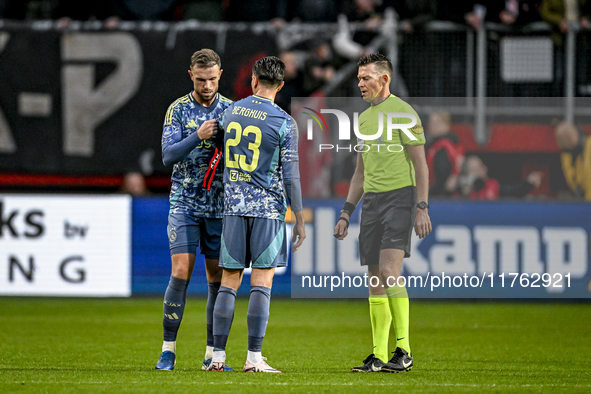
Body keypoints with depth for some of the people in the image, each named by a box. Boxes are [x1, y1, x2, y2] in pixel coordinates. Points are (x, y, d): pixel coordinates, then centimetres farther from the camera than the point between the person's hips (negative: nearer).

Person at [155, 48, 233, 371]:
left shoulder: (231, 109, 5)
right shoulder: (178, 110, 0)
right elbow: (168, 156, -9)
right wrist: (198, 137, -23)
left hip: (220, 207, 2)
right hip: (184, 203, -2)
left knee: (218, 278, 2)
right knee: (181, 273, -10)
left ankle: (212, 354, 8)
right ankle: (168, 350, -4)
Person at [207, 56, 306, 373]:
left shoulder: (230, 112, 7)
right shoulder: (284, 123, -7)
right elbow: (290, 175, -8)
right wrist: (300, 220, -2)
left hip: (234, 205, 4)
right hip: (268, 208, -4)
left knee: (229, 283, 6)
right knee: (262, 284, -2)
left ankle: (218, 356, 3)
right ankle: (254, 358, -5)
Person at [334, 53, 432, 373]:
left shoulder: (403, 113, -5)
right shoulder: (364, 118, 18)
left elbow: (420, 164, -7)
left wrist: (422, 208, -14)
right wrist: (346, 214, 20)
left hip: (400, 195, -7)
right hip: (371, 200, 7)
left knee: (389, 272, -19)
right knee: (375, 280, 4)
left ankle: (403, 351, -16)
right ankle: (378, 357, 7)